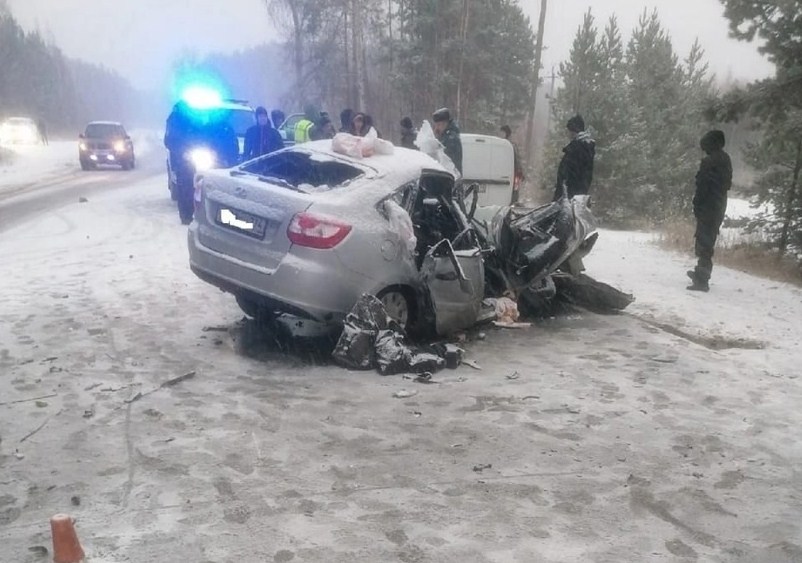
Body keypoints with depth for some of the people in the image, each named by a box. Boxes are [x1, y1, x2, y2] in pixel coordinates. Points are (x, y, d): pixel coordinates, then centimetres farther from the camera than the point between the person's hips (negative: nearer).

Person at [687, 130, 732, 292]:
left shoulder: (709, 162, -16)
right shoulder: (726, 160, 11)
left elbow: (702, 187, -19)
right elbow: (727, 184, 16)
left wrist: (696, 206, -12)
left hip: (707, 207, -9)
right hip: (720, 207, 9)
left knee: (703, 244, -7)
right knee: (709, 241, 20)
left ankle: (702, 280, -9)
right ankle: (701, 274, 33)